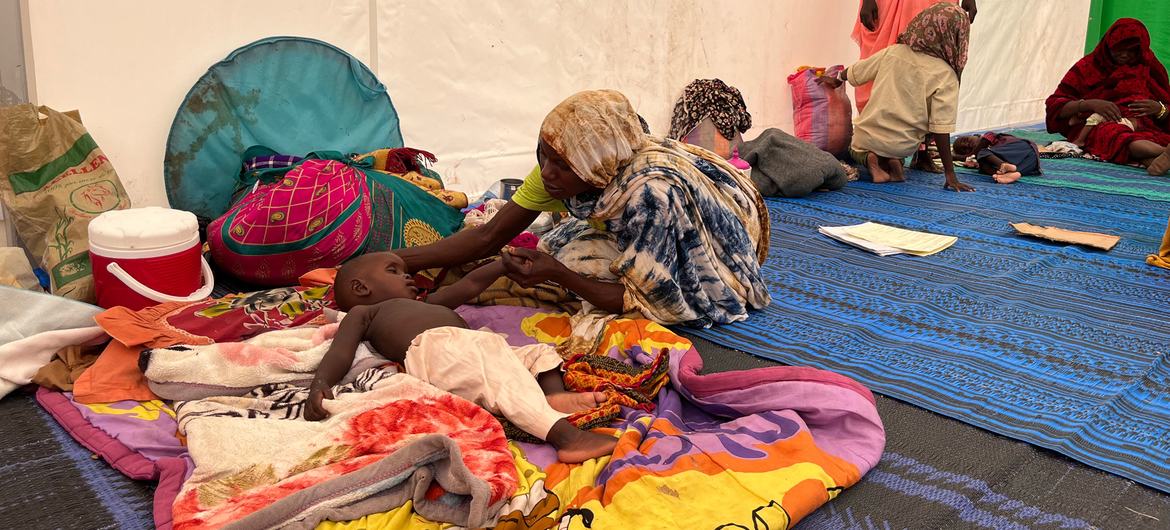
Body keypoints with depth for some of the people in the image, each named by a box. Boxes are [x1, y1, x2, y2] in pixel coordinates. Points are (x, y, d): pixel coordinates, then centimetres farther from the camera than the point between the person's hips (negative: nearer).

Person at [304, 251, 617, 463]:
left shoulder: (426, 305, 46)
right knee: (502, 378, -31)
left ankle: (555, 396, -23)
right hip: (434, 348, -9)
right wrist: (320, 383, -15)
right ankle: (565, 436, -47)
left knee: (540, 352, 8)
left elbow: (468, 286, 45)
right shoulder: (363, 312, 24)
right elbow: (340, 352, 6)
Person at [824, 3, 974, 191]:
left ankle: (869, 159, -1)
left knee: (856, 148, 34)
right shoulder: (946, 76, -13)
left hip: (867, 136, 1)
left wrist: (837, 79, 36)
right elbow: (941, 129, -16)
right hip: (902, 146, -1)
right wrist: (950, 174, -11)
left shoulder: (893, 52, -3)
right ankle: (893, 161, 1)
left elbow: (855, 72, 13)